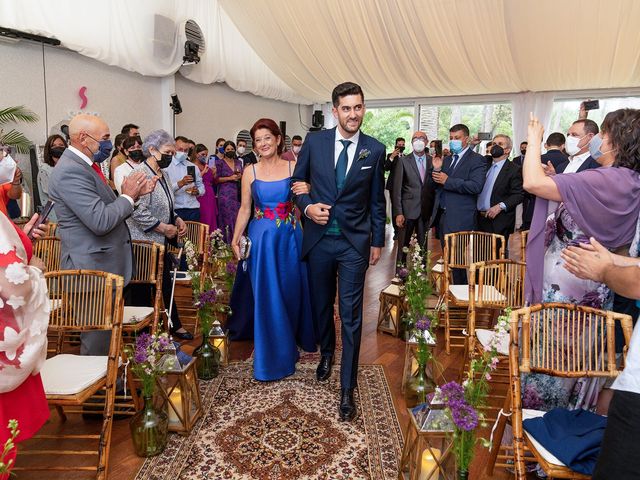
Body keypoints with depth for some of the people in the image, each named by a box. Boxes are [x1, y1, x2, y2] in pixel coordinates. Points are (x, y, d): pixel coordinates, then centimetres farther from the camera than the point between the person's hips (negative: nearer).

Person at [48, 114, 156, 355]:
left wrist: (134, 193, 1)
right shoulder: (71, 171, -20)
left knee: (106, 331, 20)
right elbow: (100, 221, -27)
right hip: (93, 268, -10)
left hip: (102, 263, 10)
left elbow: (107, 208, 15)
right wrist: (128, 196, -13)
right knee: (98, 337, 3)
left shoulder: (84, 164, 11)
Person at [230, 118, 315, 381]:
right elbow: (245, 209, 6)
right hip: (262, 239, 0)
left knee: (292, 291, 11)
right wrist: (235, 239, 0)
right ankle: (274, 353, 20)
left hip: (290, 236, 1)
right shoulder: (250, 172, 3)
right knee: (267, 295, 3)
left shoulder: (293, 167, 2)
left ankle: (295, 338, 38)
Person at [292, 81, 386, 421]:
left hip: (355, 243, -1)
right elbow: (297, 181, 10)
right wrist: (308, 206, -10)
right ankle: (326, 353, 46)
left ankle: (347, 388, 11)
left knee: (351, 315, -1)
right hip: (318, 239, 2)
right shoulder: (314, 141, 0)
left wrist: (377, 241, 7)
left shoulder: (375, 150, -1)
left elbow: (377, 199, 6)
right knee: (321, 304, 18)